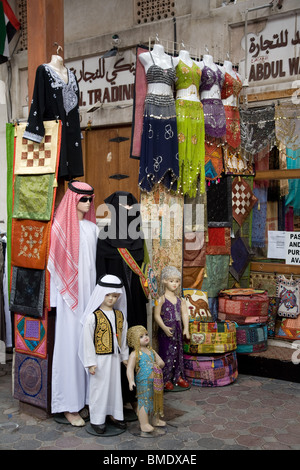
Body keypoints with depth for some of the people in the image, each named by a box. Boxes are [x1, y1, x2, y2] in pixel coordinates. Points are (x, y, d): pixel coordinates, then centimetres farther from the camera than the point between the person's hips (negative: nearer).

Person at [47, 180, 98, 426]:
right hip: (71, 294, -5)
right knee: (70, 345, -1)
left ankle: (89, 396, 19)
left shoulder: (93, 228, 10)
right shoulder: (61, 227, -4)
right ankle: (69, 405, 7)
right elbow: (56, 263, -5)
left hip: (91, 292, 5)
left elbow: (98, 261, 13)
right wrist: (56, 298, -7)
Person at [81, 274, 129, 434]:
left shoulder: (120, 315, 4)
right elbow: (87, 340, -13)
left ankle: (114, 414, 30)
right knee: (99, 387, 4)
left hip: (114, 357, 6)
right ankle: (97, 419, 18)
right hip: (100, 358, -6)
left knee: (115, 385, 14)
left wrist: (125, 356, 14)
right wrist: (90, 362, -13)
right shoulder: (93, 316, -14)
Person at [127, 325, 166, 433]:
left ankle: (156, 419, 36)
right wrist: (131, 381, -32)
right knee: (144, 402, -5)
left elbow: (161, 362, 15)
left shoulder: (151, 351, 10)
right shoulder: (135, 354, -12)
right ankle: (144, 424, 4)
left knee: (156, 400, 18)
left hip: (156, 382, 7)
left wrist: (158, 364, -7)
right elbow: (130, 368, -20)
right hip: (143, 383, -7)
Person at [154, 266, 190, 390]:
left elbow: (184, 314, 8)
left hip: (177, 331, 6)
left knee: (178, 353, 12)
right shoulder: (161, 299, -9)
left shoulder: (180, 300, 7)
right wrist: (164, 327, -21)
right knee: (167, 354, -2)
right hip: (166, 331, -5)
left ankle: (178, 377, 25)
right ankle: (166, 379, 9)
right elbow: (156, 315, -13)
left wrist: (186, 328, 0)